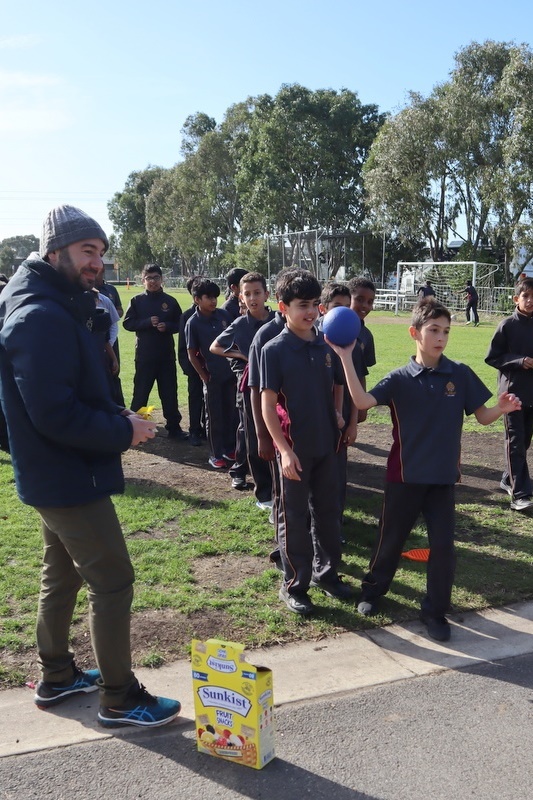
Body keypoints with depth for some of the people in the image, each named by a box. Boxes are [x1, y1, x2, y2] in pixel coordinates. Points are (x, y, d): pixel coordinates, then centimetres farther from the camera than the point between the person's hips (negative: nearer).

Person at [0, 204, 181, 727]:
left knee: (62, 577, 21)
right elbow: (54, 414, -28)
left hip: (56, 476, 11)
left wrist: (118, 416, 1)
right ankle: (120, 699, 14)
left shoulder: (58, 310, 11)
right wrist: (124, 431, -17)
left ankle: (56, 677, 37)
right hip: (72, 480, -11)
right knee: (112, 584, 0)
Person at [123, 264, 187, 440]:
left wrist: (167, 326, -13)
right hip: (144, 355, -1)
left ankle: (174, 428, 15)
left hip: (167, 354, 1)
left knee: (170, 392, 7)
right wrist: (148, 322, -15)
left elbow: (180, 324, 7)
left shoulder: (170, 301, 4)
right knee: (141, 392, 4)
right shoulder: (137, 301, 2)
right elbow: (127, 323, -3)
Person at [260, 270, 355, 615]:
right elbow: (268, 405, -13)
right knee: (294, 518, 7)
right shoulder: (275, 350, -12)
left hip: (326, 444, 5)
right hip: (294, 448, -5)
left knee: (328, 511, 16)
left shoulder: (327, 344, 3)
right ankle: (294, 585, 21)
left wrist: (336, 413, -3)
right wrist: (284, 450, -17)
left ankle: (326, 571, 34)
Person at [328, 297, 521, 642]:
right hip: (405, 475, -1)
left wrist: (503, 408, -21)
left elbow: (483, 416, 1)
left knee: (443, 545, 4)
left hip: (443, 476, 1)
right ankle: (373, 590, 37)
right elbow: (362, 401, -23)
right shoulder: (400, 379, -8)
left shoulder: (461, 375, -3)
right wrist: (346, 357, -30)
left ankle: (436, 611, 22)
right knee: (392, 538, 13)